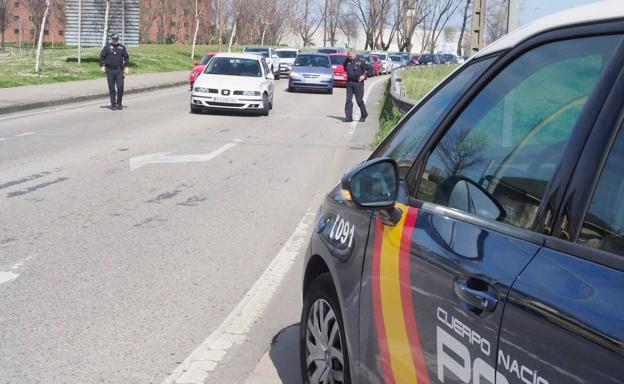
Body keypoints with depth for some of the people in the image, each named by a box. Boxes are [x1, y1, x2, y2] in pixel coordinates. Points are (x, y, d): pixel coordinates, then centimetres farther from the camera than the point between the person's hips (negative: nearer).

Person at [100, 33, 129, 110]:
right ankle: (113, 104, 10)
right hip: (110, 70, -1)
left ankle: (119, 103, 7)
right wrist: (102, 66, -7)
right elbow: (102, 57, 4)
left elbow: (126, 57, 16)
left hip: (119, 70, 1)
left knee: (120, 87, -8)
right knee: (112, 88, 3)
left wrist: (126, 67, 8)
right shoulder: (107, 47, 5)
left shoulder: (122, 47, 11)